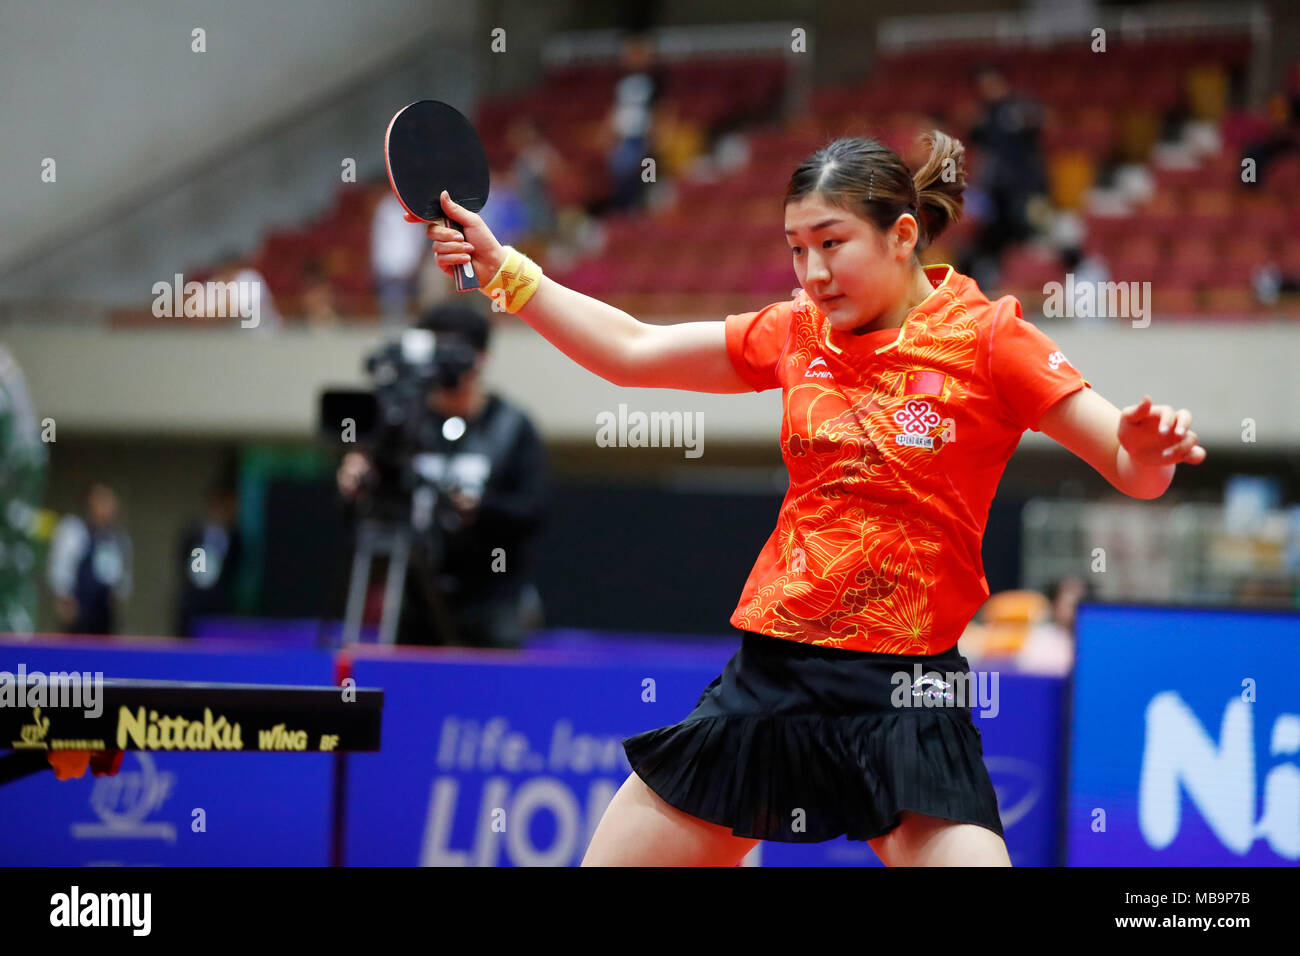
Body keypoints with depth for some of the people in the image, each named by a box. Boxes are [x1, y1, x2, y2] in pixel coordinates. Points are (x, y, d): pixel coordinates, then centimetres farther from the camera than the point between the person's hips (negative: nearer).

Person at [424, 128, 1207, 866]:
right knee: (612, 856, 7)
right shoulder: (798, 336, 8)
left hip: (902, 697, -5)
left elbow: (1133, 471, -8)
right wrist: (502, 267, 10)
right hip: (768, 674, 5)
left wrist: (1149, 449, -30)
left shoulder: (984, 336, -6)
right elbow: (630, 350, 17)